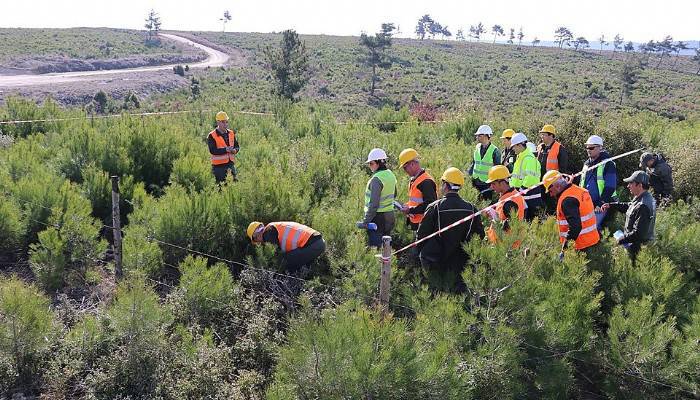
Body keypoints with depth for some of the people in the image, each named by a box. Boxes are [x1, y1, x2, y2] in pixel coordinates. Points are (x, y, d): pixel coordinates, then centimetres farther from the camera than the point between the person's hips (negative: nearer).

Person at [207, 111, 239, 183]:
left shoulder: (231, 133, 10)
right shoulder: (212, 136, -8)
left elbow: (237, 146, 12)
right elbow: (212, 150, -17)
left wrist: (234, 150, -12)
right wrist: (226, 149, -25)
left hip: (231, 164, 5)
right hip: (219, 166, -5)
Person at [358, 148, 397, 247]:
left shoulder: (376, 179, -19)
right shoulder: (391, 175, 8)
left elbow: (373, 204, -22)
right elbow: (394, 195, 23)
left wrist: (365, 222, -20)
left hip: (378, 217, -9)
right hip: (389, 215, 9)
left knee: (376, 246, -6)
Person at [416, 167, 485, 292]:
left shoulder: (434, 207, -13)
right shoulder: (471, 208, -2)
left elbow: (421, 234, -8)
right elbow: (480, 236, 6)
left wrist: (422, 254, 8)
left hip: (434, 263, -3)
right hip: (461, 262, 3)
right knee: (458, 291, 13)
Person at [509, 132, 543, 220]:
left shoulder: (529, 158, -15)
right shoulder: (519, 157, 17)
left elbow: (530, 177, -24)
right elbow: (516, 174, 24)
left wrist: (522, 188, -22)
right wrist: (512, 186, 17)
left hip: (529, 193, -10)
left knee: (529, 217, -7)